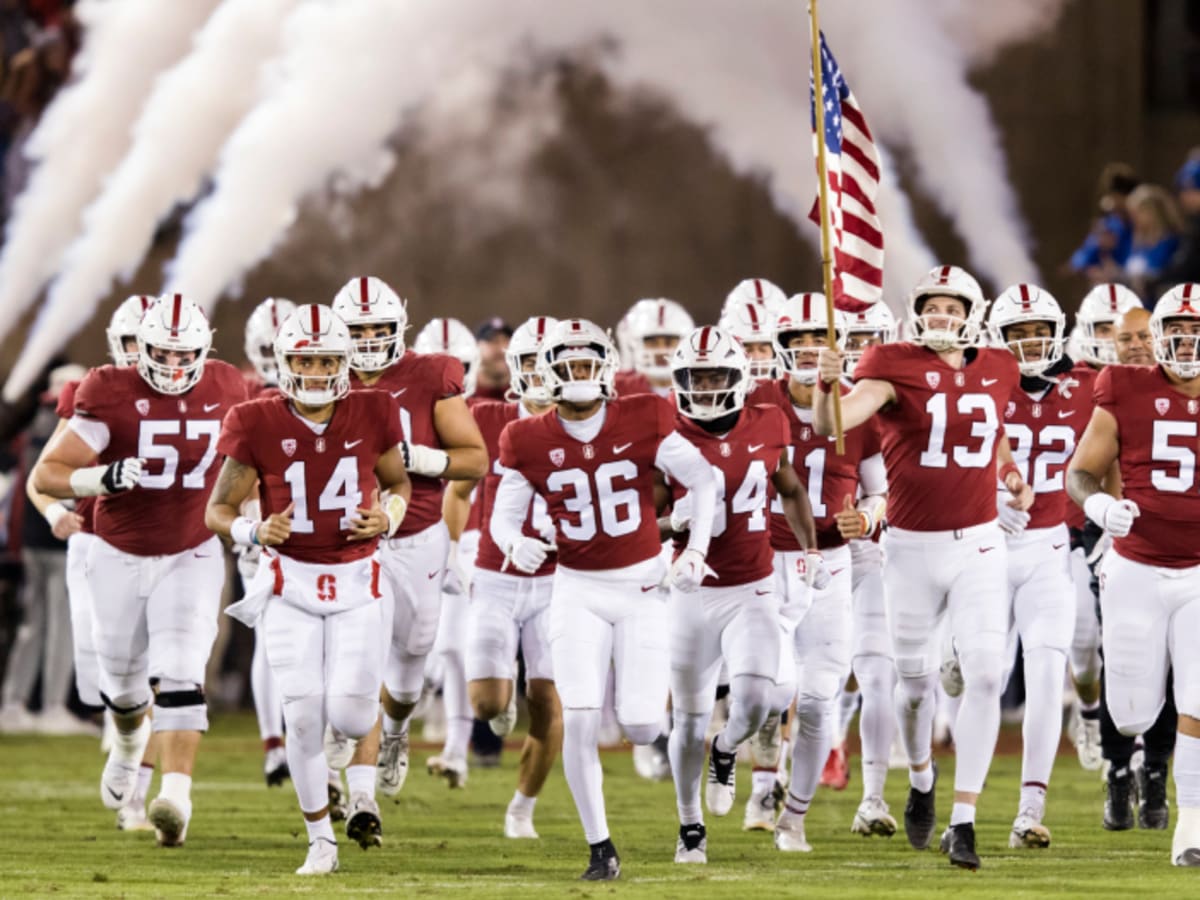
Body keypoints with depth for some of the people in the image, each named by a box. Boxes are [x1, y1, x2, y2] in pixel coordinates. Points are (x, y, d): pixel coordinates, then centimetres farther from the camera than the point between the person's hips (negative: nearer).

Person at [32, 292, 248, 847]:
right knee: (123, 682, 17)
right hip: (120, 557, 0)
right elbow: (46, 474, -19)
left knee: (179, 676, -18)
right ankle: (131, 739, 52)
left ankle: (176, 795, -26)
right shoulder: (112, 396, -17)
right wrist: (101, 478, -37)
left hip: (191, 557, 0)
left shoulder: (225, 393, -7)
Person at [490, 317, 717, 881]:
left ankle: (641, 708, 35)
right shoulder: (530, 443, -4)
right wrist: (514, 544, -21)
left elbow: (702, 480, 1)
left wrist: (696, 551, -7)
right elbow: (504, 515, 2)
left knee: (640, 729, -6)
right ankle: (600, 848, 1)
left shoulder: (642, 422, -7)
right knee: (579, 721, -12)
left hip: (642, 586, 0)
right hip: (578, 592, 0)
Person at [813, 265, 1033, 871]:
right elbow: (832, 424, -25)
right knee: (916, 681, 9)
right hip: (912, 548, -2)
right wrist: (827, 386, -46)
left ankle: (963, 822, -6)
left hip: (978, 546, 2)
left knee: (984, 676, -10)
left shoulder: (996, 372, 5)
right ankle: (920, 778, 41)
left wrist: (1012, 476, 7)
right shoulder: (897, 367, -9)